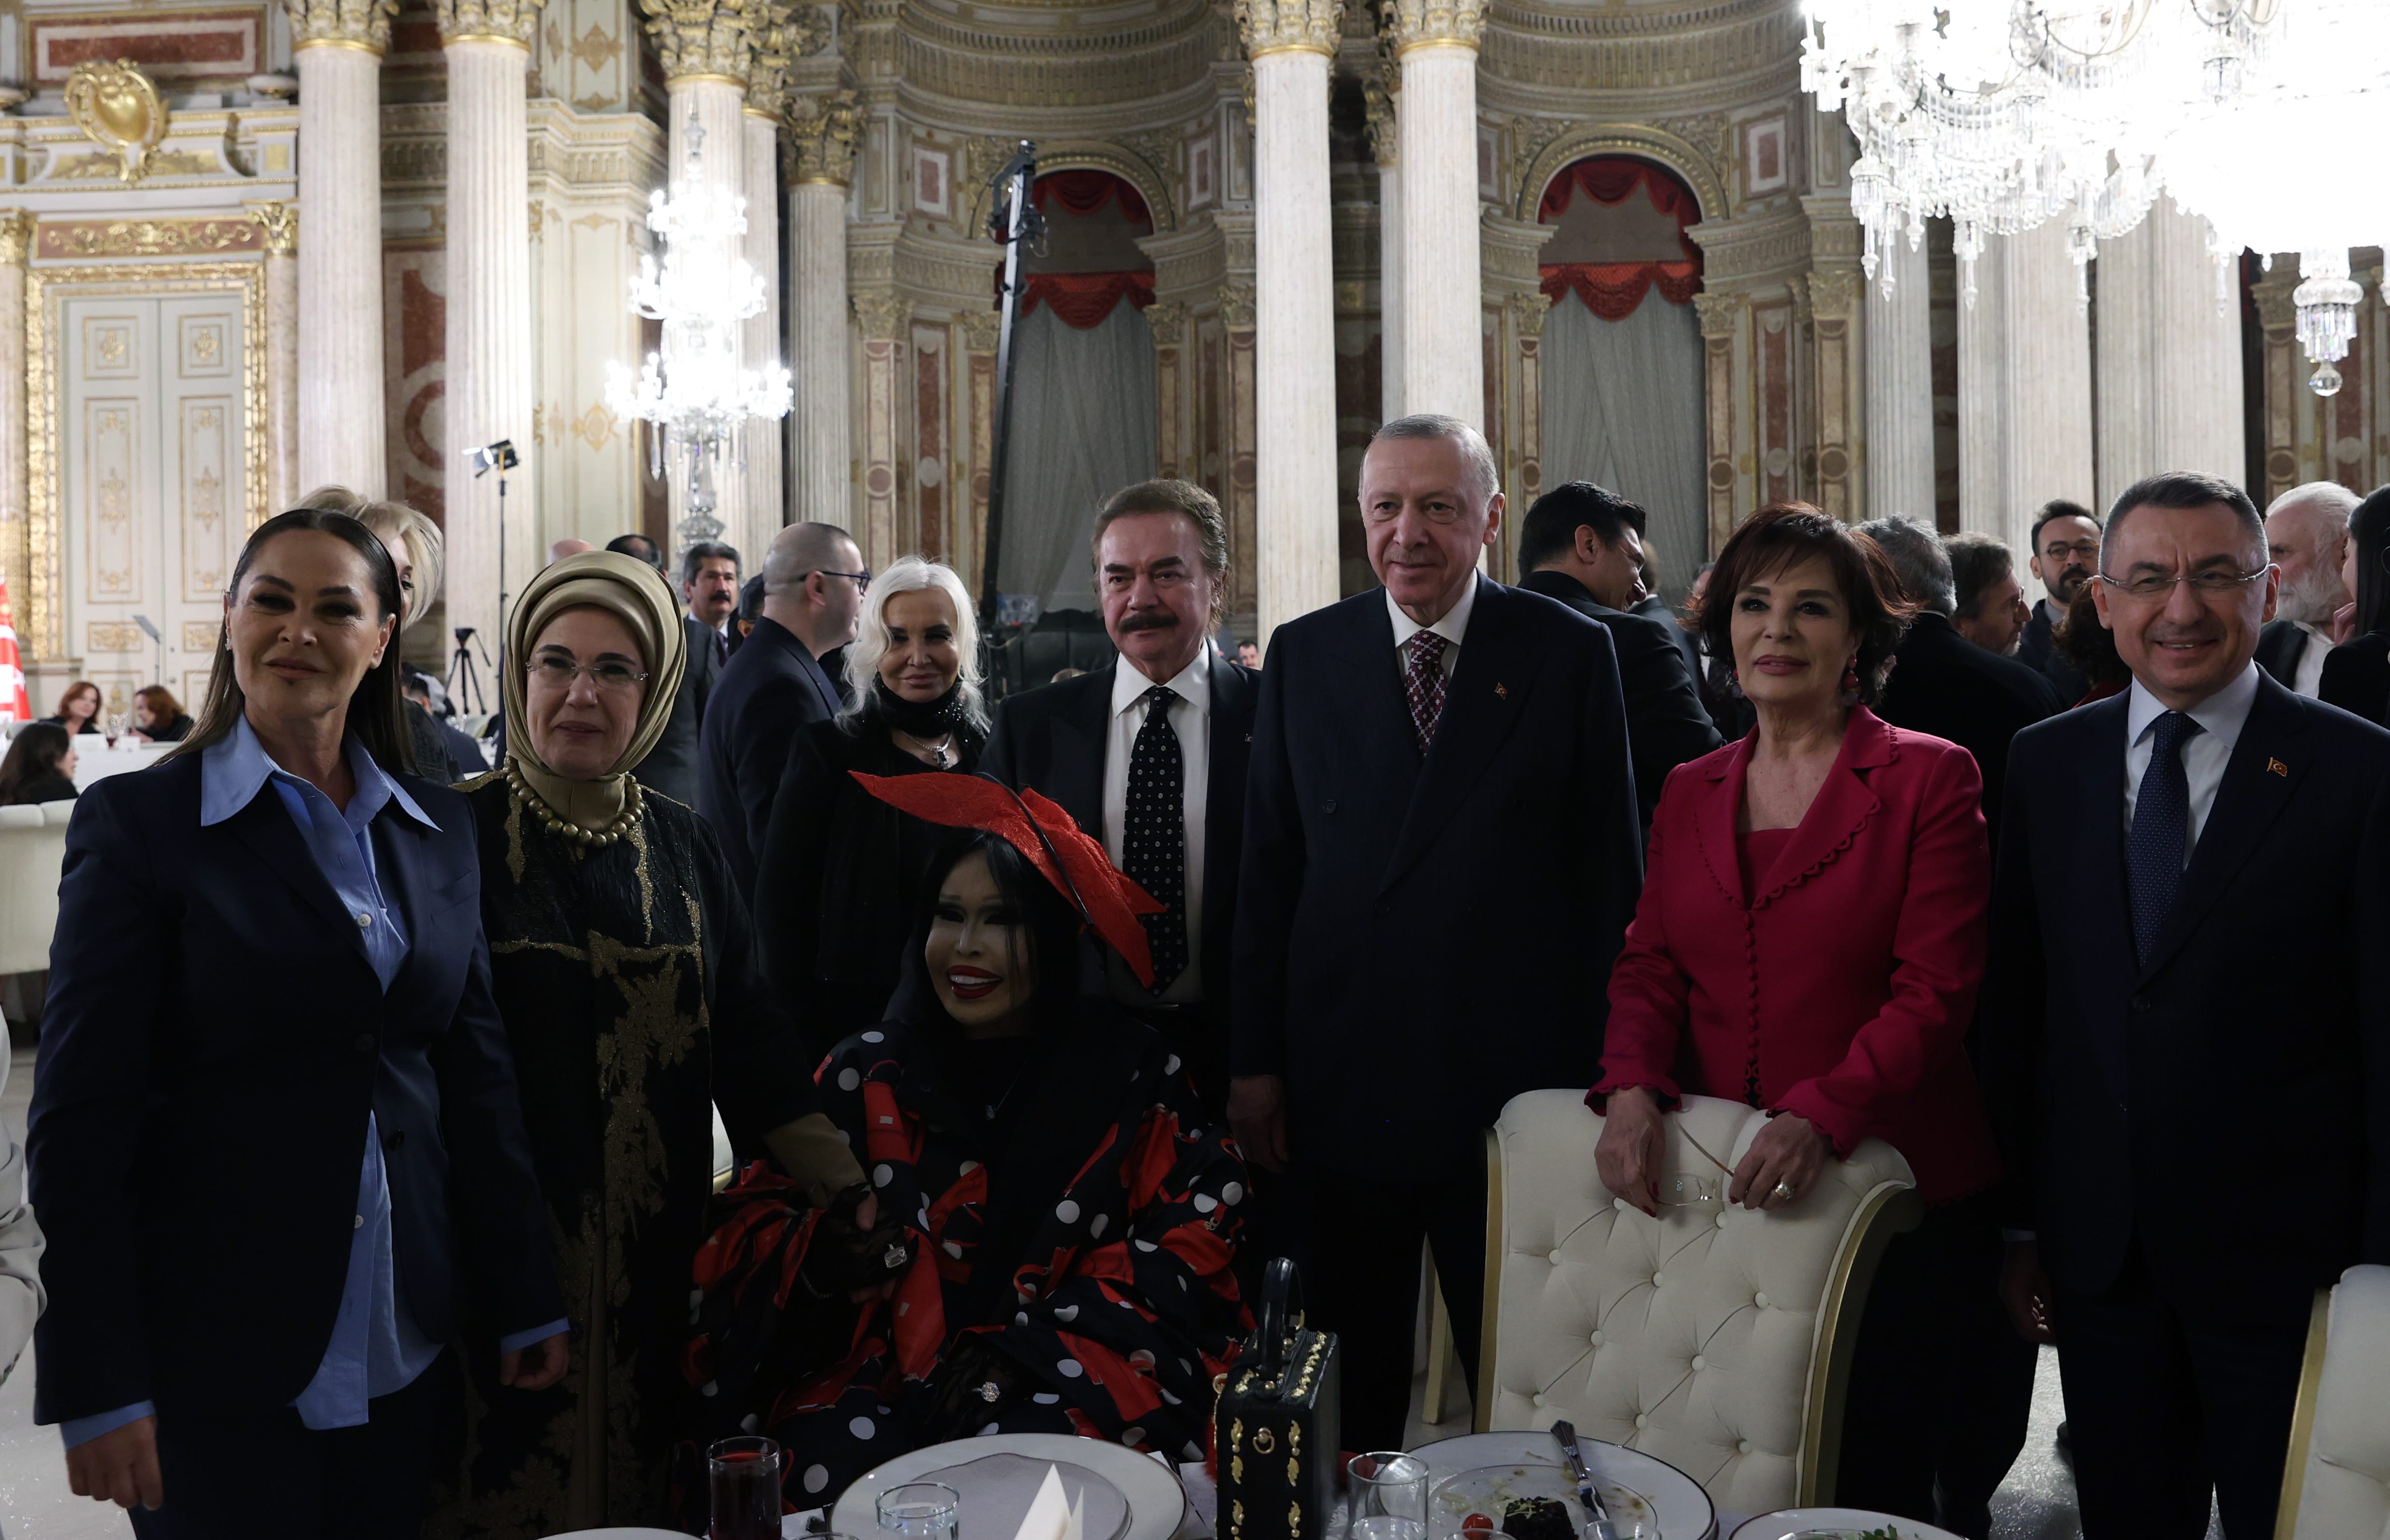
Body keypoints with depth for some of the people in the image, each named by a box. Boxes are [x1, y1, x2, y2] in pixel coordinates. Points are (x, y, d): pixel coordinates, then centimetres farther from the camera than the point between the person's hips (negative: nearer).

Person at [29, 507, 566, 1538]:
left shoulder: (438, 827, 7)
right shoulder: (139, 822, -7)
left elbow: (476, 1070, 9)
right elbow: (79, 1116, -9)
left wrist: (526, 1299, 8)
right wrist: (97, 1387, -13)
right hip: (218, 1355, -4)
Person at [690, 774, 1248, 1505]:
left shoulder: (1130, 1071, 2)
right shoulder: (866, 1074, 6)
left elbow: (1192, 1236, -2)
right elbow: (757, 1222, 6)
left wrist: (1022, 1343, -11)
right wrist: (822, 1257, -19)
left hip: (1077, 1357, -1)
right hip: (887, 1360, 2)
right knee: (835, 1458, -29)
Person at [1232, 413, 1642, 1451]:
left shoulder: (1570, 653, -2)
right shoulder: (1305, 655, 4)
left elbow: (1611, 871, -1)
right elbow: (1267, 869, 4)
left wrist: (1615, 1071, -3)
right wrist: (1253, 1060, 1)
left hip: (1513, 1079, -2)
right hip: (1338, 1081, 2)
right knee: (1354, 1369, 16)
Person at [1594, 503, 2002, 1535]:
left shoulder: (1929, 779, -3)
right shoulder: (1691, 791, 12)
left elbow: (1935, 991, -10)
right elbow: (1649, 966, 10)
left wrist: (1821, 1116, -24)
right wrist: (1631, 1086, -10)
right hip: (1709, 1190, 4)